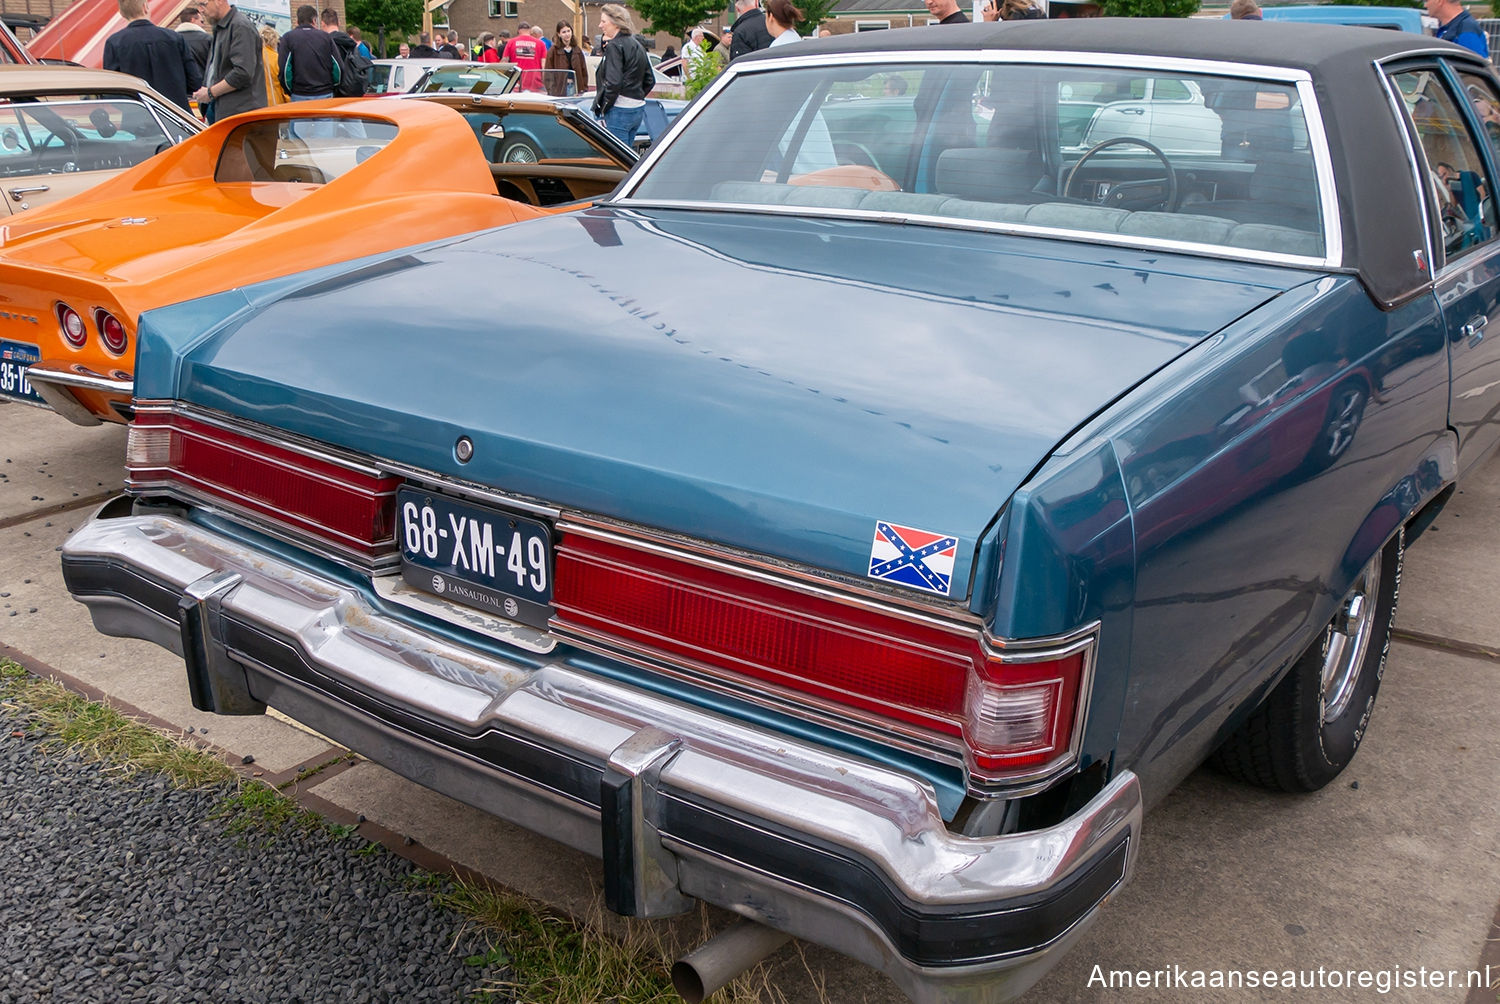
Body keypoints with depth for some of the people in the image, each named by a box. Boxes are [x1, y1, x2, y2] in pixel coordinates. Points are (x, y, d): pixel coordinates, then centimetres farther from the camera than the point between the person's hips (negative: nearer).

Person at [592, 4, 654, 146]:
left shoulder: (614, 46, -11)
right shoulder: (638, 45, 16)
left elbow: (613, 83, -20)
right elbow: (650, 81, 20)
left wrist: (603, 110, -12)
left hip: (619, 111, -9)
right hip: (638, 110, 9)